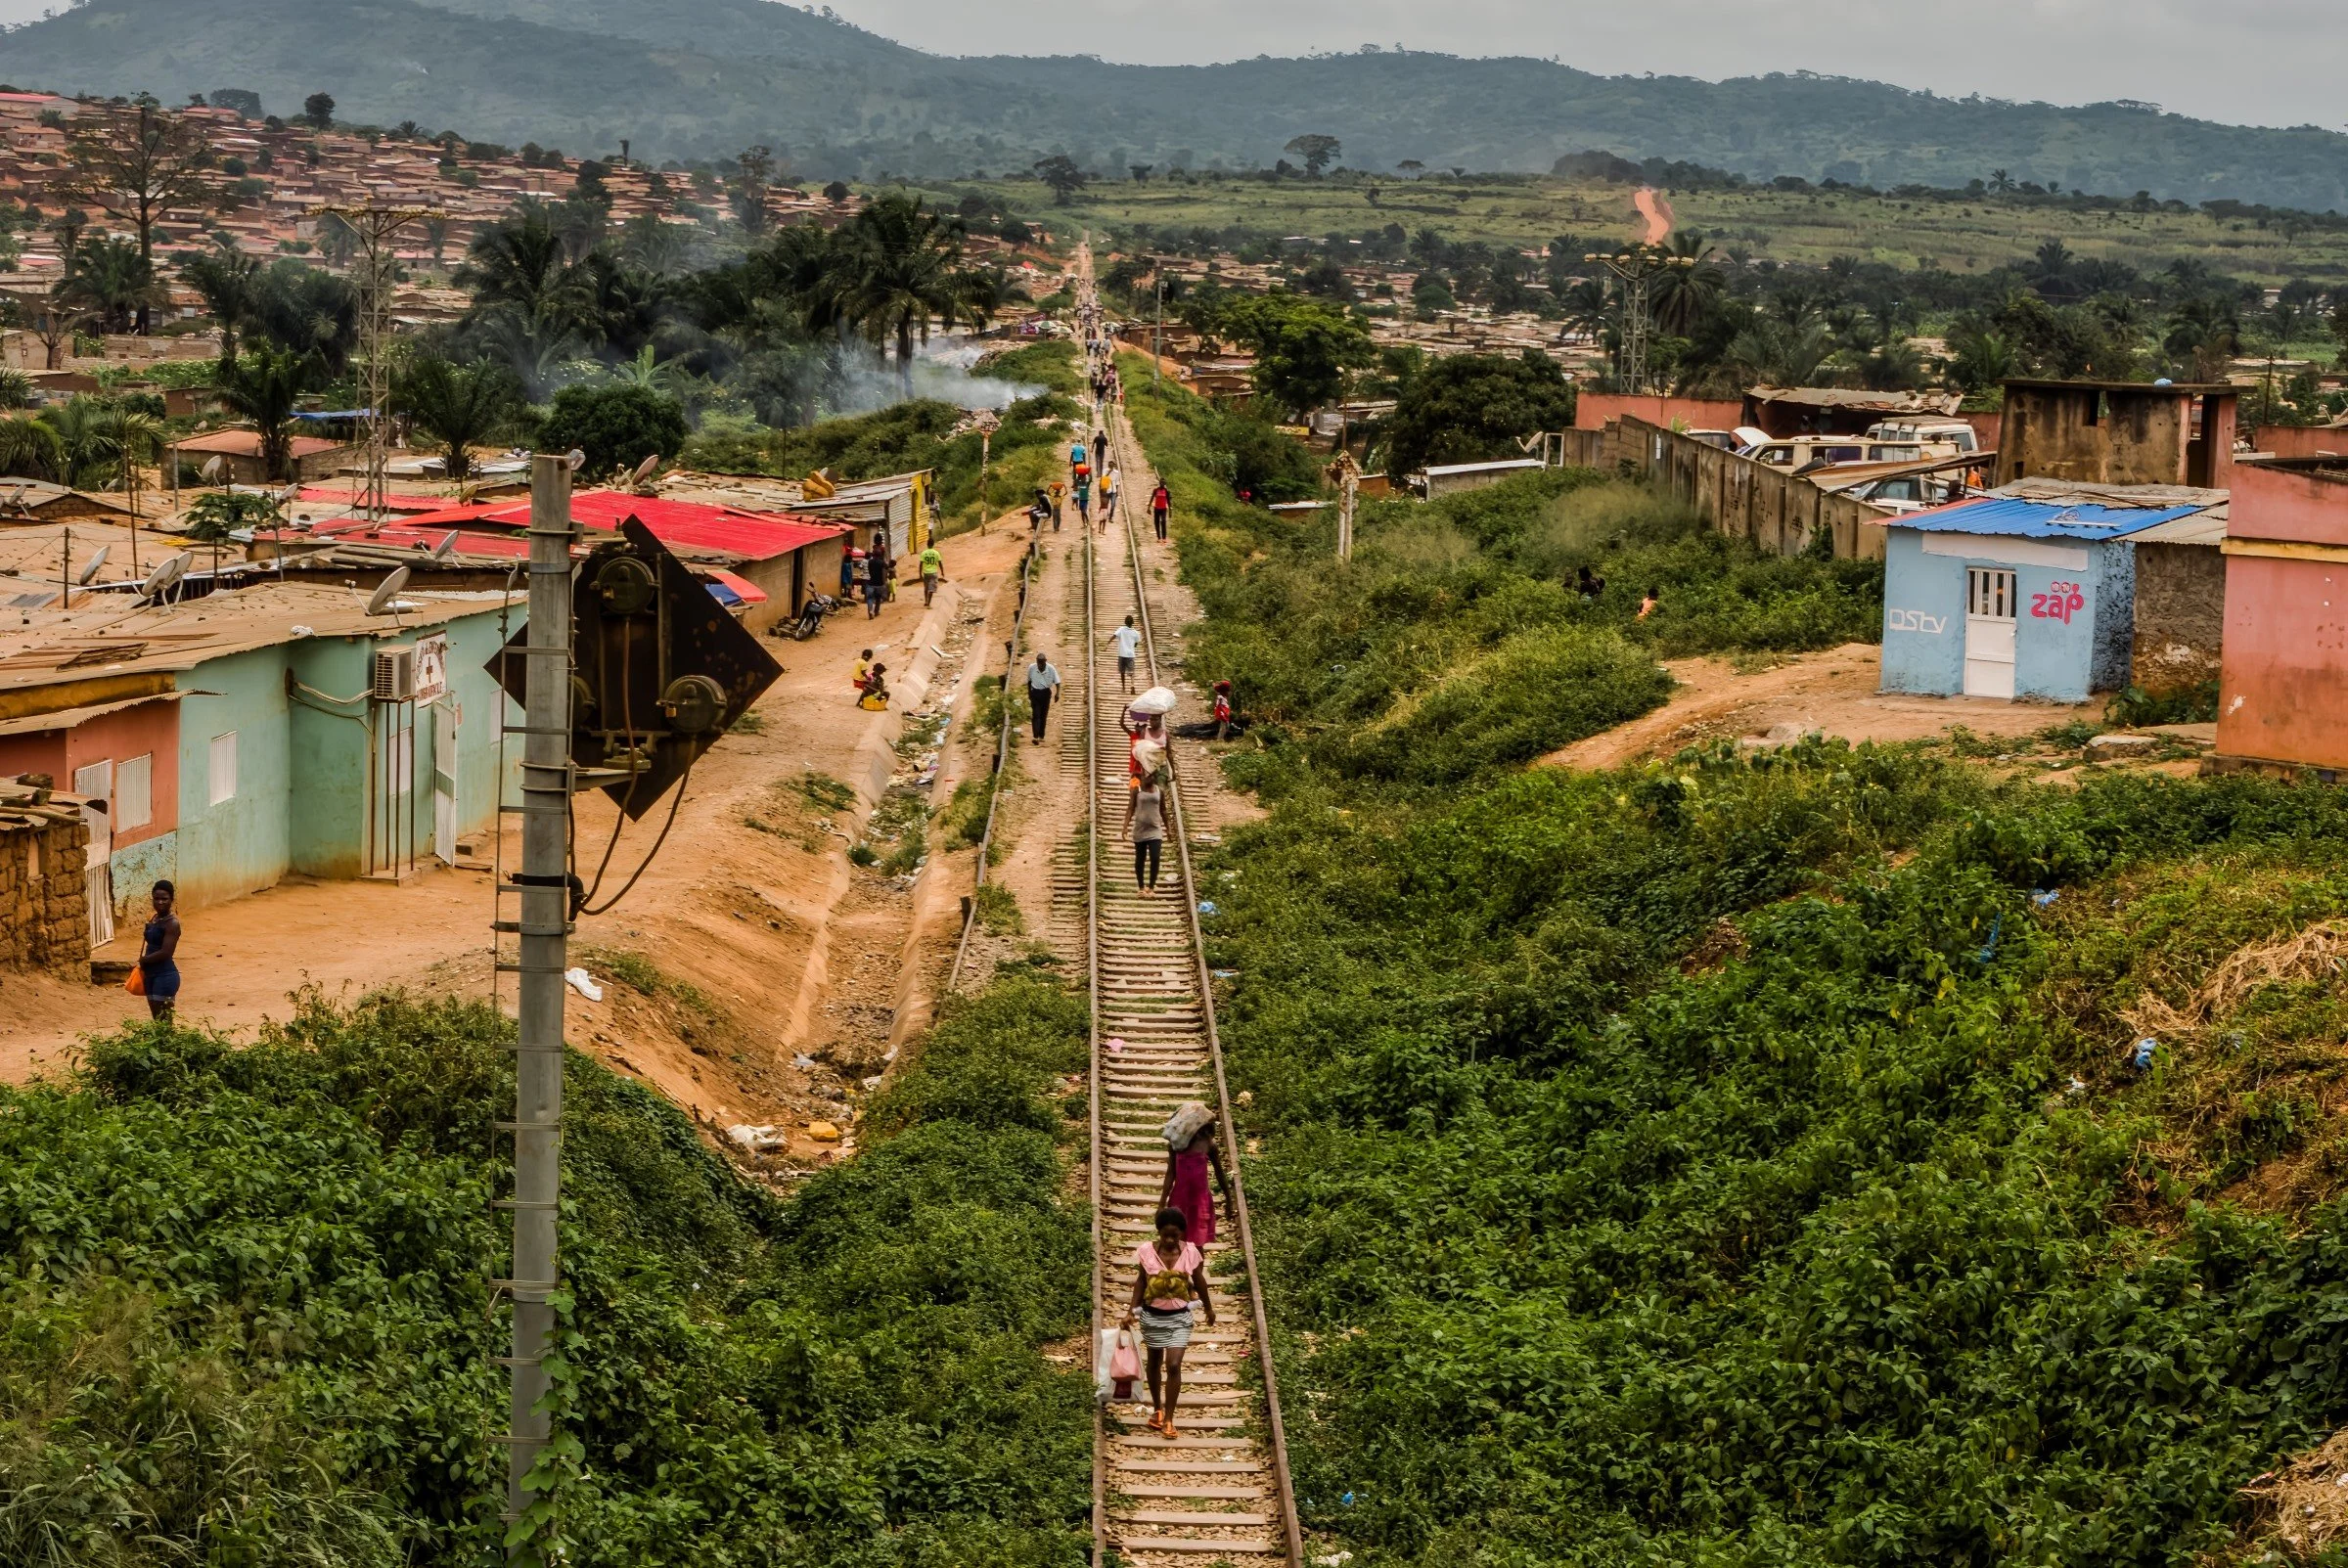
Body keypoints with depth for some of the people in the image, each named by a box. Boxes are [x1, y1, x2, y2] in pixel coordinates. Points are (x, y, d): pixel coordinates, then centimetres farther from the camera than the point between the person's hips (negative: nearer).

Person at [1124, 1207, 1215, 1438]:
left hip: (1179, 1317, -1)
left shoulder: (1191, 1252, -12)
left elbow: (1199, 1282, 4)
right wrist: (1131, 1310, -7)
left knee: (1173, 1366, -9)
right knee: (1155, 1363, 18)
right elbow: (1140, 1282, -1)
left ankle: (1169, 1419, 0)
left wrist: (1209, 1308, 16)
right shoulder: (1146, 1251, -14)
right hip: (1152, 1316, 1)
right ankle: (1157, 1409, 37)